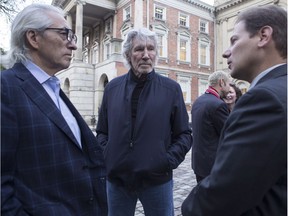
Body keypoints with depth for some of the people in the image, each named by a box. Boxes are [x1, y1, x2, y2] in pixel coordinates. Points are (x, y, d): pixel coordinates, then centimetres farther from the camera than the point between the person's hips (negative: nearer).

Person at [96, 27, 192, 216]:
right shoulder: (112, 87, 2)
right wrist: (106, 157, -5)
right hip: (116, 178, 2)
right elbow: (102, 131, 9)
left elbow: (184, 135, 0)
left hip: (157, 179, -1)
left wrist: (169, 161, -11)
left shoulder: (171, 88, -4)